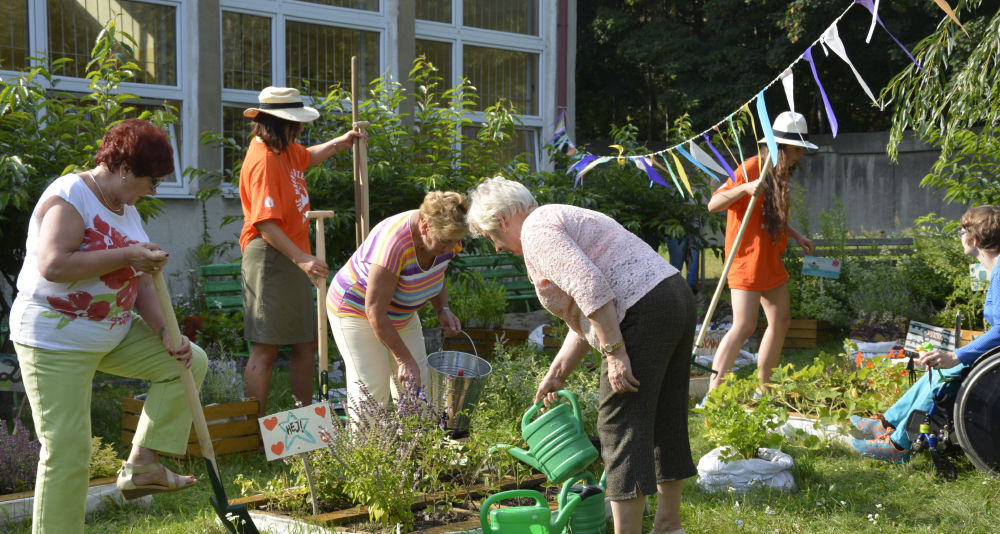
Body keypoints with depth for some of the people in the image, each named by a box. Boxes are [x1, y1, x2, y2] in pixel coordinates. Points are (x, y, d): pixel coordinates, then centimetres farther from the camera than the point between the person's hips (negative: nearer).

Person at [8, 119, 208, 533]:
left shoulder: (127, 210, 11)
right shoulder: (69, 197, -17)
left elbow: (138, 281, 11)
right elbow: (52, 265, -31)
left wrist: (166, 334, -2)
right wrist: (127, 256, -26)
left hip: (113, 335, 9)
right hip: (56, 341, -9)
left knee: (188, 362, 6)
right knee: (67, 450, -9)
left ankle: (141, 465, 7)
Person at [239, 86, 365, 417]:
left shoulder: (284, 149, 11)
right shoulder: (263, 160, -19)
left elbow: (306, 158, 38)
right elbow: (266, 225, -25)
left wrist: (339, 143, 22)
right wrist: (302, 259, -32)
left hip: (293, 261, 10)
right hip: (270, 261, -10)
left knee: (306, 345, 15)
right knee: (266, 349, -8)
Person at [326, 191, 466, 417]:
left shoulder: (442, 235, -13)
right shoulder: (393, 243, -37)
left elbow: (436, 275, 11)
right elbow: (375, 313, -31)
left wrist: (442, 310, -8)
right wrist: (404, 360, -27)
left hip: (400, 313, 8)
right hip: (357, 311, -8)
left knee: (417, 386, 2)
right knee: (371, 391, -14)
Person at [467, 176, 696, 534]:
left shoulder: (536, 230, -6)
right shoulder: (563, 221, 26)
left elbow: (591, 288, -21)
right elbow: (585, 318, 27)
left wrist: (614, 352, -21)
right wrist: (556, 373, 26)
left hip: (643, 313, -11)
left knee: (621, 427, -5)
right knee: (664, 421, 18)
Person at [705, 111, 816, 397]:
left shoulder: (778, 173, 14)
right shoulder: (751, 168, -15)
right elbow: (713, 204, -20)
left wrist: (796, 236, 19)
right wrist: (745, 188, -34)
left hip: (770, 261, 10)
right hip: (747, 259, -10)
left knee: (781, 320, 12)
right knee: (744, 326, -15)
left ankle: (762, 388, 21)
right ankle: (712, 393, -14)